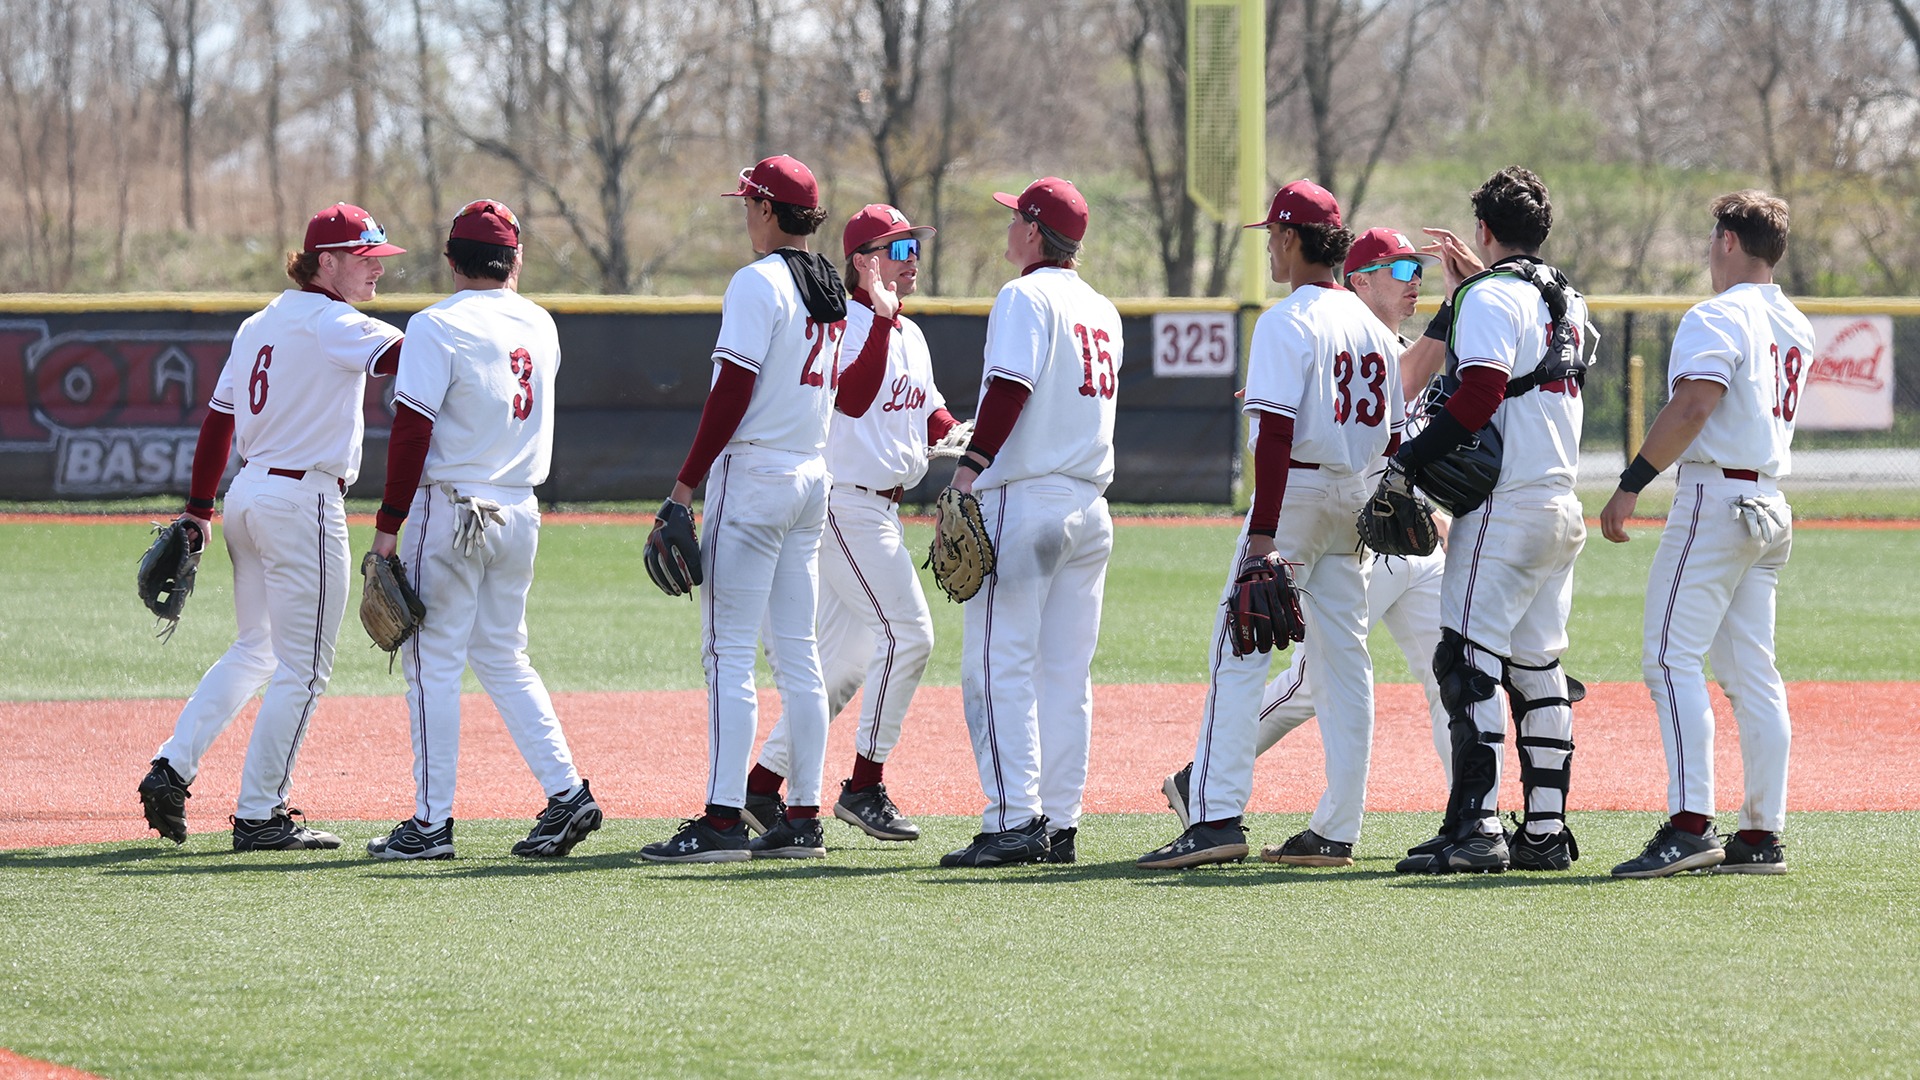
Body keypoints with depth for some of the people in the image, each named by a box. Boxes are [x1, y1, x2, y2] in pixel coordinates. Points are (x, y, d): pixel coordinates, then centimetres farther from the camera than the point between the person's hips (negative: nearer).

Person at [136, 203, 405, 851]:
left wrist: (199, 510, 19)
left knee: (255, 650, 22)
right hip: (304, 500, -9)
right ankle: (259, 817, 0)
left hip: (247, 497, 9)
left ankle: (171, 768, 13)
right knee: (303, 669, -1)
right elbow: (406, 356, -28)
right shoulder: (330, 324, -12)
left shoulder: (259, 325, 14)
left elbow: (217, 420, 16)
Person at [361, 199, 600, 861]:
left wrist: (388, 525, -13)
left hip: (450, 509, -6)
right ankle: (566, 793, 7)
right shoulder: (539, 325, 8)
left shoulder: (437, 326, -11)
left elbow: (412, 430, -16)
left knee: (433, 662, -1)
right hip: (521, 511, 6)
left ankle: (432, 823, -2)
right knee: (502, 658, 17)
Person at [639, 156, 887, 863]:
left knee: (728, 651, -8)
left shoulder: (758, 281, -12)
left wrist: (686, 484, -16)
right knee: (797, 653, 10)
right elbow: (854, 400, 16)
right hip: (812, 480, 8)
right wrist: (885, 319, 19)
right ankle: (803, 819, 9)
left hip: (752, 477, -8)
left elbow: (732, 392, -18)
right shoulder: (833, 292, 12)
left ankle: (723, 821, -13)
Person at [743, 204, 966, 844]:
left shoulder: (910, 335, 17)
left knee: (844, 658, 10)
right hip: (845, 501, -10)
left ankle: (762, 786, 15)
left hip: (883, 509, 10)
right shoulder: (841, 323, -12)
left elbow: (931, 413, 20)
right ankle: (865, 788, -9)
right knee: (906, 633, -15)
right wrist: (882, 316, -28)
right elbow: (852, 396, -27)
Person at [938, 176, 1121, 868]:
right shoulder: (1102, 310, 17)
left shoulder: (1027, 296, -8)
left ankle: (1014, 821, -15)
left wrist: (969, 471, -25)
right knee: (1066, 674, 9)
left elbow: (1010, 389, -20)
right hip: (1091, 507, 8)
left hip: (1024, 500, -8)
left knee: (998, 666, -8)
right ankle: (1059, 823, 9)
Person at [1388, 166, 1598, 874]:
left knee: (1466, 659, -11)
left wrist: (1405, 464, -18)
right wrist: (1468, 282, 33)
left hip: (1504, 508, -9)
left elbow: (1480, 396, -21)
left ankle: (1475, 828, -19)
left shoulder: (1490, 297, -9)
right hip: (1562, 509, 9)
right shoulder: (1568, 302, 16)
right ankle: (1546, 831, 9)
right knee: (1537, 668, 11)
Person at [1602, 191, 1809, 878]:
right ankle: (1761, 835, 7)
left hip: (1714, 497, -9)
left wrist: (1631, 485, -21)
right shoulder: (1795, 327, 16)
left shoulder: (1717, 318, -11)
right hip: (1770, 506, 9)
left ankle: (1690, 824, -20)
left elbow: (1691, 408, -23)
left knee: (1671, 657, -10)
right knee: (1752, 673, 9)